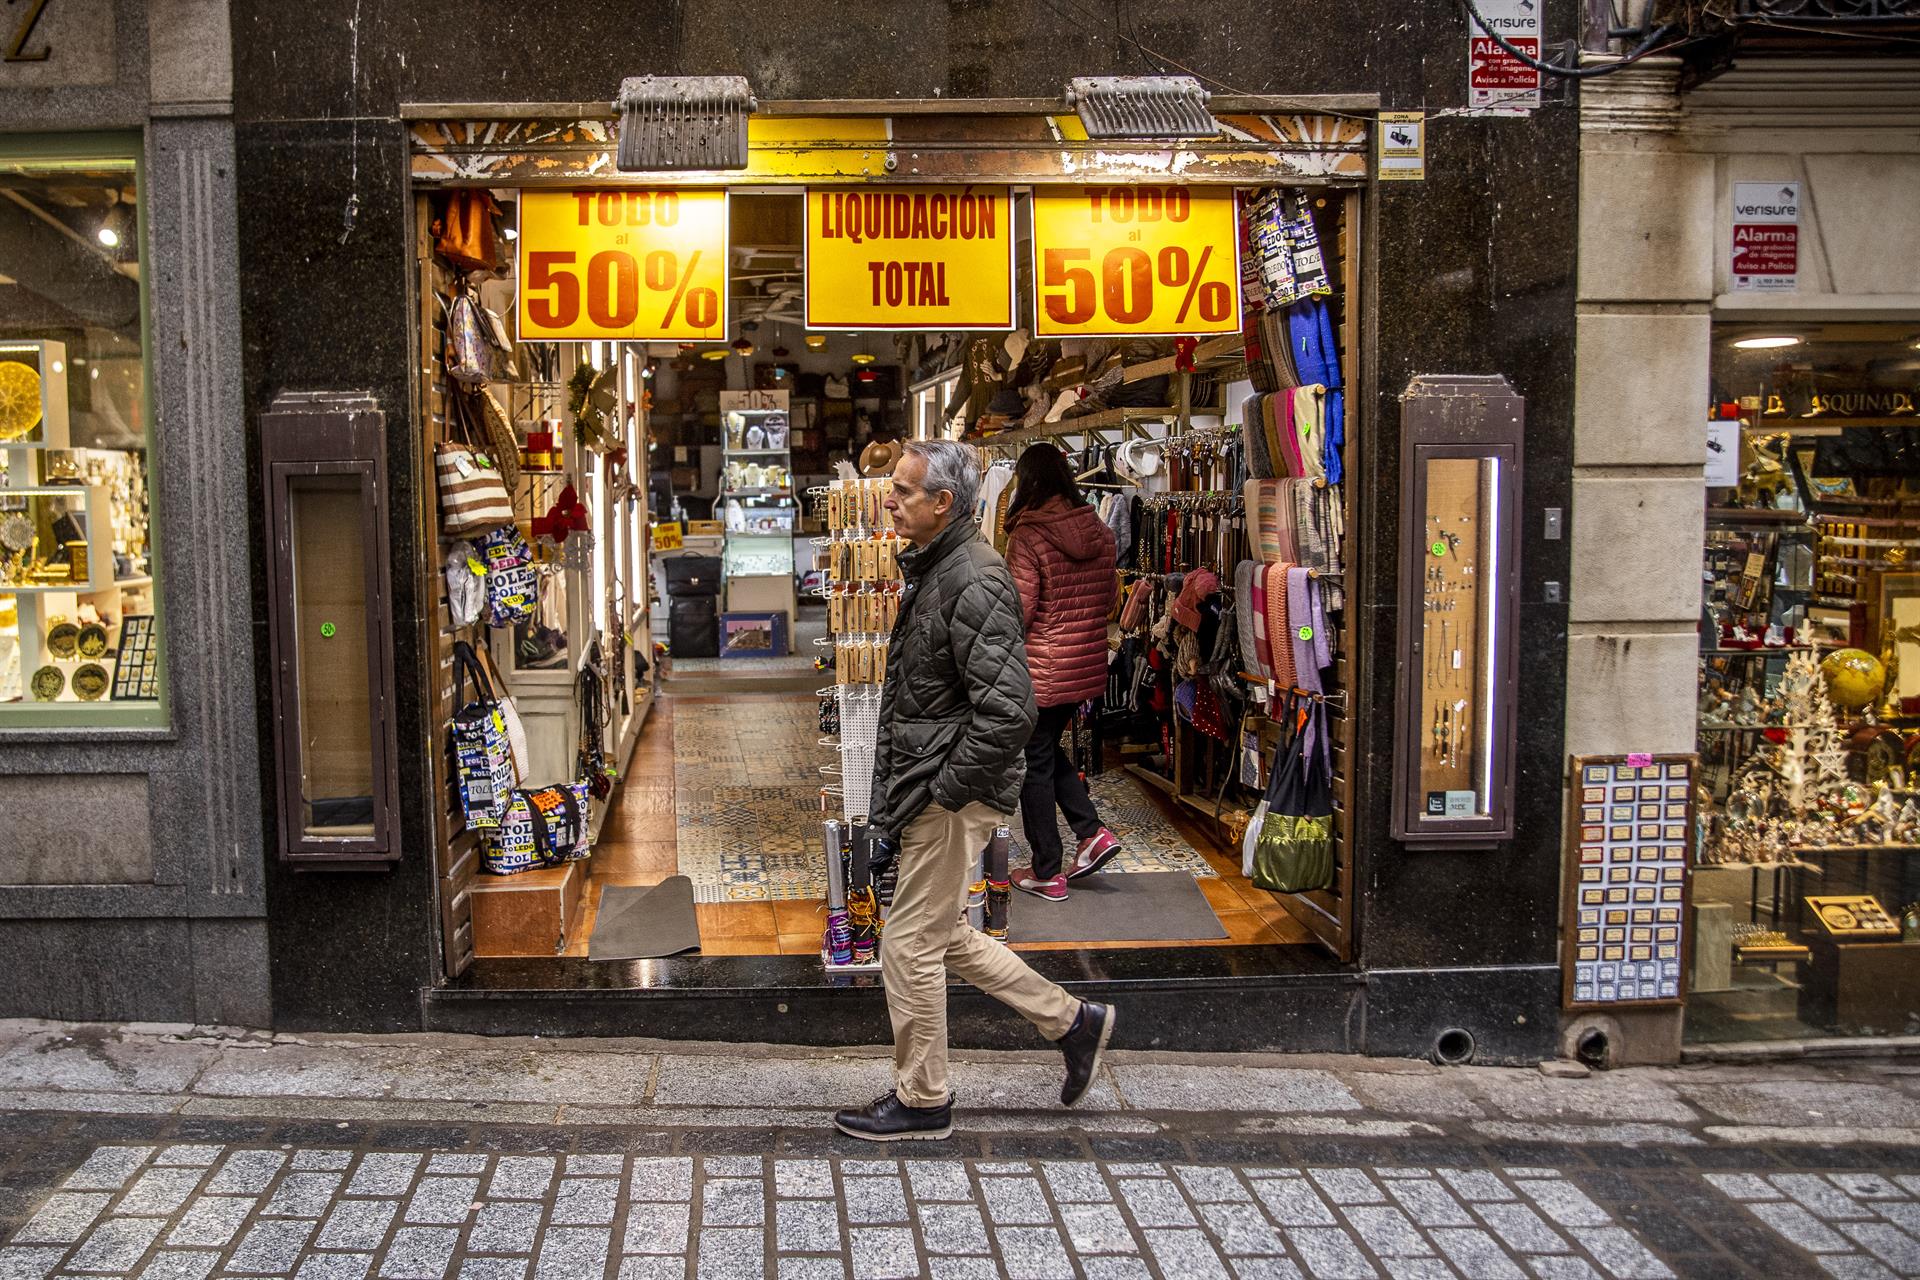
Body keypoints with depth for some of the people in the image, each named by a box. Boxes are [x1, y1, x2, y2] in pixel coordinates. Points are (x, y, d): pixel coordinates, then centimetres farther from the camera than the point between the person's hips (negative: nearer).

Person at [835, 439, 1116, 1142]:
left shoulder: (974, 583, -20)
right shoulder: (932, 570, 12)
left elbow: (1007, 710, -28)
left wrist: (944, 791, -20)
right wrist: (897, 785, 18)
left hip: (955, 798, -10)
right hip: (930, 792, 10)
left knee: (911, 944, 1)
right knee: (943, 935, 19)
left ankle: (921, 1101, 18)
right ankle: (1073, 1021, 29)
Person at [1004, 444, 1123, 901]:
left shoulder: (1028, 536, -17)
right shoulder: (1099, 531, 3)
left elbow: (1018, 612, -18)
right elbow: (1109, 597, 10)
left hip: (1042, 669, -7)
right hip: (1087, 665, 7)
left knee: (1035, 764, 7)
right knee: (1048, 748, 25)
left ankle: (1047, 873, 15)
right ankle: (1092, 832, 14)